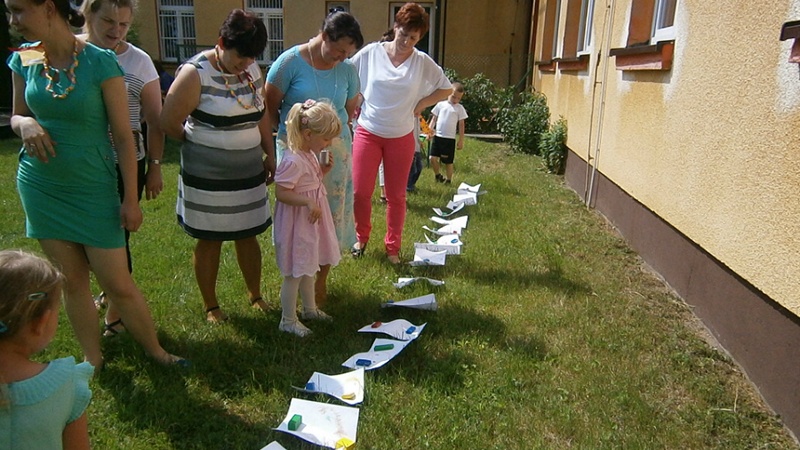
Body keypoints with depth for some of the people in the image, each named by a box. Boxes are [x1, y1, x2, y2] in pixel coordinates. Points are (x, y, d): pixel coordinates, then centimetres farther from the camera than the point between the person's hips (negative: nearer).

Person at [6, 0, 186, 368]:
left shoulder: (100, 62, -13)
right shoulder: (24, 59, 0)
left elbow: (123, 135, -11)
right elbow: (16, 117, 13)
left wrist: (131, 199, -10)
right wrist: (25, 124, -13)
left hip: (93, 189, -4)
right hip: (40, 187, 4)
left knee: (118, 284, 1)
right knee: (73, 281, 13)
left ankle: (154, 350, 24)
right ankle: (93, 360, 29)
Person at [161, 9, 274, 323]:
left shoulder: (252, 69, 4)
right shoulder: (195, 73, -15)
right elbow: (168, 123, -14)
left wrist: (270, 153, 11)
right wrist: (204, 145, 1)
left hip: (249, 173, 5)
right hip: (207, 177, -5)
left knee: (248, 236, 14)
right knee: (210, 240, 8)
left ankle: (255, 295, 32)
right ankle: (211, 306, 26)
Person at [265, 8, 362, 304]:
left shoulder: (347, 69, 2)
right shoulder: (290, 62, -9)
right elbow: (270, 108, -2)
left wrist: (333, 128, 2)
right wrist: (289, 131, -2)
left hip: (335, 152, 3)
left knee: (331, 215, 6)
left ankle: (321, 281, 21)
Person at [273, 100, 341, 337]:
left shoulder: (310, 155, 6)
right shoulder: (293, 161, -25)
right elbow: (281, 193, -26)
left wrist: (324, 170, 1)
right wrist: (308, 202, -31)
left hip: (311, 221, 10)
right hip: (298, 223, -10)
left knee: (308, 268, 23)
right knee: (293, 273, 2)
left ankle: (310, 308, 39)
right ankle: (288, 320, 17)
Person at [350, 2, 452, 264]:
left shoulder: (423, 63, -5)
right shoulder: (371, 53, -6)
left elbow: (445, 89, 7)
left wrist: (421, 104, -1)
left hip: (401, 137, 0)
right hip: (368, 132, 0)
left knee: (396, 195, 8)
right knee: (360, 191, 2)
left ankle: (392, 247, 24)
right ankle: (361, 237, 27)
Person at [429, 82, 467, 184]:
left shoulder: (459, 108, 2)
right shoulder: (441, 104, 7)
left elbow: (461, 125, 3)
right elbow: (434, 118, 11)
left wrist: (461, 140, 1)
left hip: (450, 138, -2)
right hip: (437, 136, 2)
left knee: (448, 161, 4)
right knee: (433, 158, -5)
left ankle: (448, 180, 21)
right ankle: (438, 176, 19)